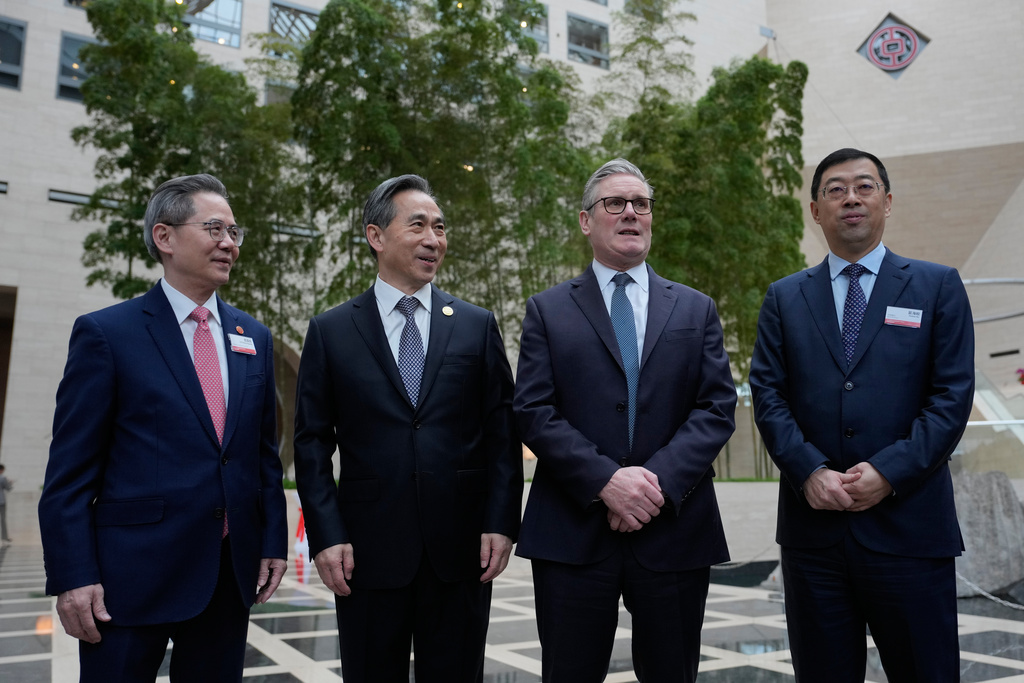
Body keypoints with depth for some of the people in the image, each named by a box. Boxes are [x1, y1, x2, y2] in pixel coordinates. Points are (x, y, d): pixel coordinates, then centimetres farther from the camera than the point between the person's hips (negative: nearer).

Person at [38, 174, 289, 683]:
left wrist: (273, 541, 7)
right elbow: (70, 471, -6)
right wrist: (72, 578, -11)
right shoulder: (104, 333, -4)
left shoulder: (255, 338, 9)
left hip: (231, 574, 5)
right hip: (133, 576, -4)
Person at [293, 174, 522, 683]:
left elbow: (502, 431, 4)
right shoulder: (330, 331, 3)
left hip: (460, 548, 1)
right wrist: (325, 536, -6)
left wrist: (501, 523, -3)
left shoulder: (477, 326, 5)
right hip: (367, 550, -1)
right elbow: (312, 442, 2)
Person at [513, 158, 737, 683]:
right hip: (573, 533, -1)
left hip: (675, 529, 2)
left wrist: (662, 480, -13)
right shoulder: (547, 311, 6)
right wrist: (606, 480, -15)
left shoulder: (696, 310, 11)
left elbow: (717, 407, 2)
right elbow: (534, 413, -4)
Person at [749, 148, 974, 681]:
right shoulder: (784, 298, 10)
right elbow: (767, 395, 2)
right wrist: (810, 470, -12)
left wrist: (888, 472, -13)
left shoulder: (938, 287, 6)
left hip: (909, 524, -1)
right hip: (812, 527, 2)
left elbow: (952, 396, -2)